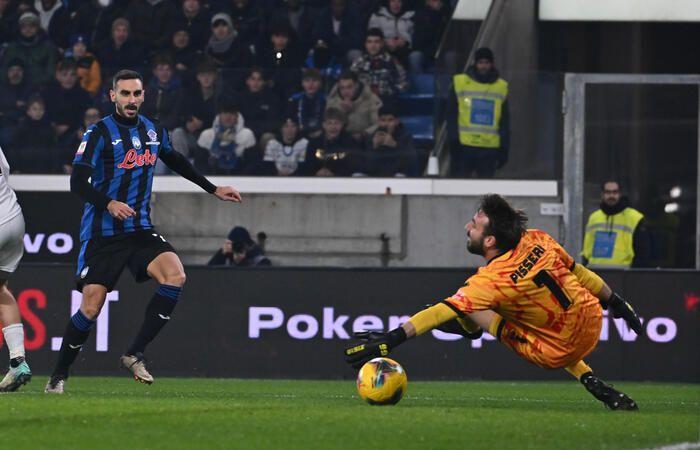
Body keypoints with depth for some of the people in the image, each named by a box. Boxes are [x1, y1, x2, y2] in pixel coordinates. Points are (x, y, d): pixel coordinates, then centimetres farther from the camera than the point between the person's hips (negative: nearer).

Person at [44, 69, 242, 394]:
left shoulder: (154, 131, 9)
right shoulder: (99, 134, -9)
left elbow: (176, 161, 29)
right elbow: (78, 182, -18)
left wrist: (213, 189, 31)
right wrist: (109, 204, -34)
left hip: (140, 230, 5)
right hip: (102, 234, -5)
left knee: (175, 276, -20)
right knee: (91, 308, -10)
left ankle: (134, 355, -12)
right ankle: (59, 375, 9)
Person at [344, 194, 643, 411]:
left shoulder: (492, 281, -23)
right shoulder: (537, 239, -5)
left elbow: (440, 313, -26)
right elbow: (579, 272, 7)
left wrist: (391, 340, -28)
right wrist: (615, 302, 22)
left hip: (560, 353, -5)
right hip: (593, 316, 5)